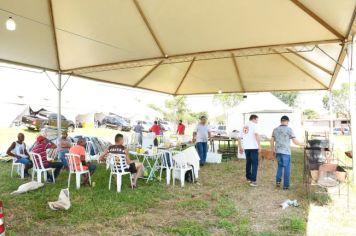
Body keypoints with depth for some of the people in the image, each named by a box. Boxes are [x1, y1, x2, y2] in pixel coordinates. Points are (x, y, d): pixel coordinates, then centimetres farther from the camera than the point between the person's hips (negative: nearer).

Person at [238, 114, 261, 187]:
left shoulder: (244, 126, 15)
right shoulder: (254, 125, -4)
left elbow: (239, 138, 16)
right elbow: (256, 135, -20)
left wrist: (240, 148, 23)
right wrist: (259, 146, -18)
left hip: (246, 147, 6)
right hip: (253, 147, -6)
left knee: (248, 162, 19)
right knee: (254, 163, -3)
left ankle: (248, 178, 29)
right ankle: (253, 180, -7)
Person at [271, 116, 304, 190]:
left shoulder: (275, 129, 7)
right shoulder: (289, 129, -6)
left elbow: (272, 141, 9)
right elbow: (295, 141, -6)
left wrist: (273, 150, 19)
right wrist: (302, 144, 11)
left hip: (278, 151, 4)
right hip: (286, 152, -4)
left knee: (280, 166, 19)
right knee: (286, 168, 5)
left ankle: (278, 181, 9)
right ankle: (285, 185, 9)